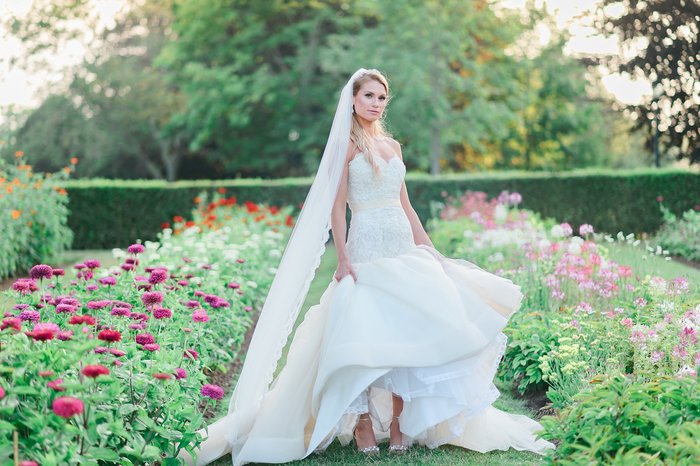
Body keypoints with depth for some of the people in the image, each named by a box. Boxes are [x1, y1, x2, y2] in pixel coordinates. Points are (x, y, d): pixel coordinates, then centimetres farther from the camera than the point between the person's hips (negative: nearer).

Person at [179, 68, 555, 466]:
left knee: (407, 332, 1)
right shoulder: (347, 145, -1)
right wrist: (343, 258, -15)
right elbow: (337, 207, -7)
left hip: (405, 249, 6)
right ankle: (362, 423, 5)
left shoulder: (393, 146, 16)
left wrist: (429, 250, 15)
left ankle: (399, 421, 10)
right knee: (366, 334, -5)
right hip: (367, 248, -6)